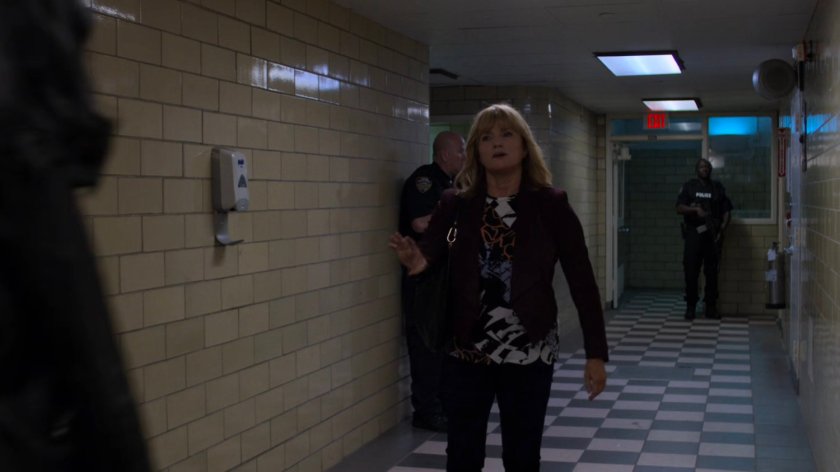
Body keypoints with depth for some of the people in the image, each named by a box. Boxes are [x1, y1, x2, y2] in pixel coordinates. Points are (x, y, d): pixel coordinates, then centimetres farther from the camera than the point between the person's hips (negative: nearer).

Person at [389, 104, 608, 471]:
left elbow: (582, 281, -5)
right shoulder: (456, 204, 1)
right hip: (466, 353, 1)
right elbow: (428, 251, -8)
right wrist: (416, 262, -34)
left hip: (529, 356, -1)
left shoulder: (551, 206, -5)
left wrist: (595, 353, -9)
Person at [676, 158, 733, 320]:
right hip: (693, 234, -1)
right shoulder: (689, 187, 7)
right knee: (691, 271, -3)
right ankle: (690, 307, 4)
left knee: (712, 271, 3)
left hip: (713, 235, 1)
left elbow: (726, 211, 8)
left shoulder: (718, 188, 11)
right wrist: (696, 210, -18)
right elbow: (679, 208, -2)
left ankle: (711, 307, 10)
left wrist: (722, 229, -5)